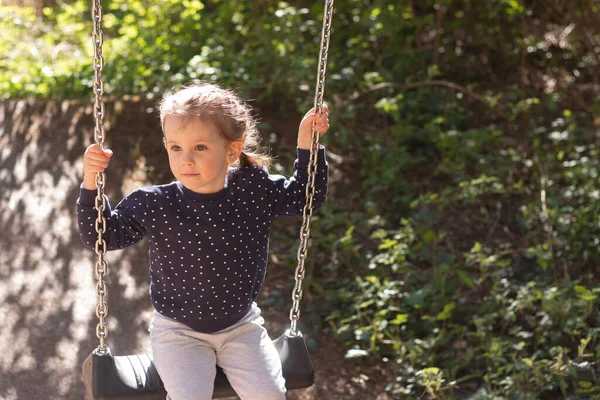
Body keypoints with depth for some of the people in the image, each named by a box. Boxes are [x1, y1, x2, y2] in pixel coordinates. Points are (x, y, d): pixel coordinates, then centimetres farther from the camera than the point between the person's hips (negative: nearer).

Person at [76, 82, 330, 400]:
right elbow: (99, 235, -10)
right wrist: (91, 182, -24)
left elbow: (306, 197, 6)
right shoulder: (153, 205, -17)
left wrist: (308, 145, -6)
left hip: (240, 326, 2)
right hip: (179, 331, -2)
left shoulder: (256, 189, -11)